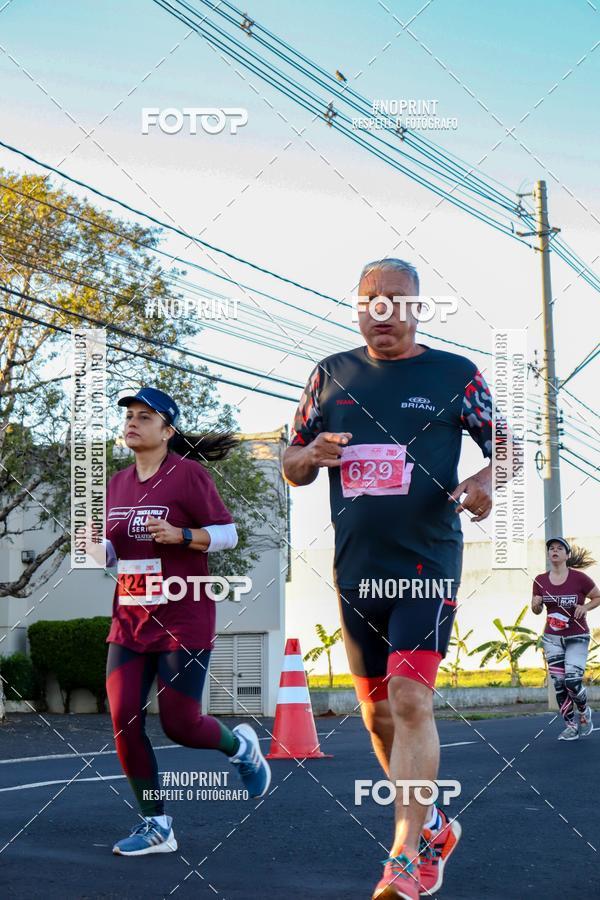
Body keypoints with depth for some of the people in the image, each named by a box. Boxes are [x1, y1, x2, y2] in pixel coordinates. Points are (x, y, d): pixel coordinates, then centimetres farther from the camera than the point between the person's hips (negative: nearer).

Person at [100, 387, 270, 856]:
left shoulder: (188, 473, -8)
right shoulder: (118, 483, 10)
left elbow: (228, 533, -7)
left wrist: (180, 534, -22)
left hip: (183, 620, -6)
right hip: (130, 619, 6)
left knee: (180, 724, -3)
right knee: (124, 721, -3)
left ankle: (241, 746, 30)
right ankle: (156, 825, 8)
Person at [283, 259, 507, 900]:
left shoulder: (454, 374, 1)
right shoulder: (332, 374, 10)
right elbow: (291, 468, 14)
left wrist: (486, 477, -17)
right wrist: (310, 456, -10)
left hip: (427, 565, -4)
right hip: (355, 569, 5)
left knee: (410, 702, -16)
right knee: (377, 713, 11)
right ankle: (432, 827, 32)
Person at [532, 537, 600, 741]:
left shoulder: (579, 579, -11)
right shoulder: (540, 581, 0)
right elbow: (536, 610, 9)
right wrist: (536, 605, -14)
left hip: (577, 637, -4)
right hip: (552, 638, 4)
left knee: (572, 681, -14)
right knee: (558, 683, -1)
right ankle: (571, 725, 11)